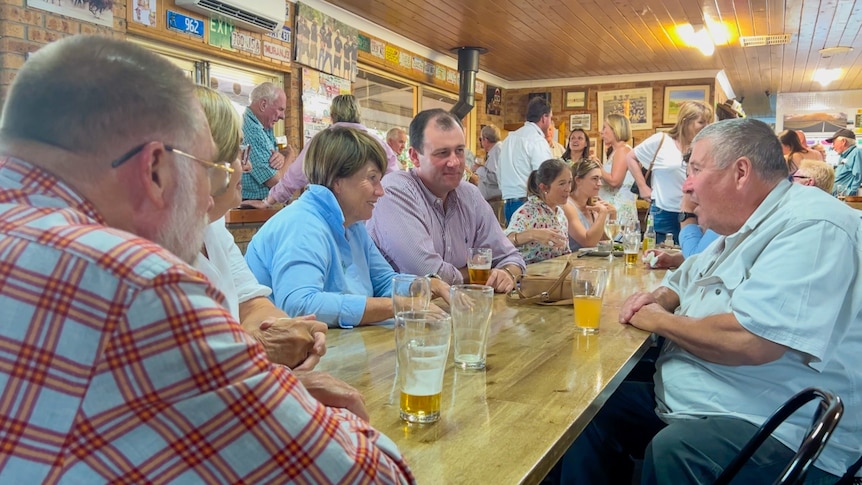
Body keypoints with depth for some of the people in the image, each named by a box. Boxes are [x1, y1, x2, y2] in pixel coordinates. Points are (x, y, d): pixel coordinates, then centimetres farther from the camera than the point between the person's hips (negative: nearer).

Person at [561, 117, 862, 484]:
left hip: (781, 435, -10)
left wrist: (660, 320, -12)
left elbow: (748, 342, -31)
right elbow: (687, 278, 31)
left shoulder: (811, 229, -19)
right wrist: (661, 297, 5)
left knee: (670, 452, -35)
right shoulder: (744, 231, 15)